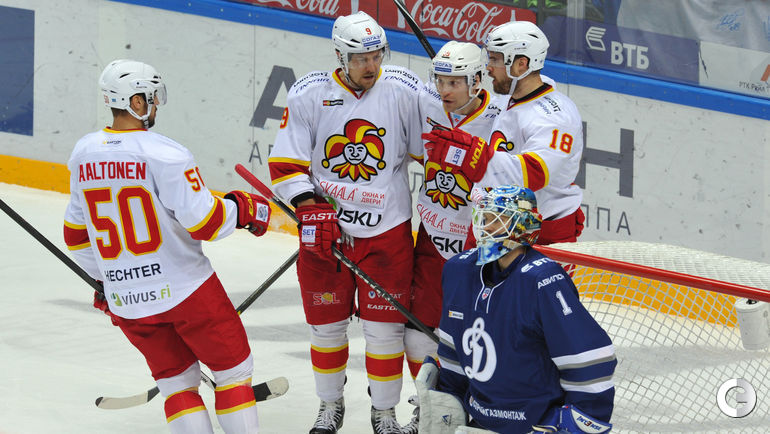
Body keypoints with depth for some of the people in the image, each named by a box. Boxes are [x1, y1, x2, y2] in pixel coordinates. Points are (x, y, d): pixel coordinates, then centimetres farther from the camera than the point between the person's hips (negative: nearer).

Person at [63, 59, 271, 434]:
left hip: (125, 300, 6)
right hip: (185, 290, -6)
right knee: (234, 370, 9)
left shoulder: (83, 154, 3)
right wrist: (242, 209, 0)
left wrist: (102, 277, 26)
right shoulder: (163, 154, -18)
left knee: (177, 382, 16)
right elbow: (203, 221, -19)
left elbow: (77, 233, 13)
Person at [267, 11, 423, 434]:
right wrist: (310, 210, -14)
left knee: (384, 328, 2)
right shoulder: (308, 94, -6)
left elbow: (430, 151, 1)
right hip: (324, 225, 1)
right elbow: (286, 162, -4)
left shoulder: (404, 91, -8)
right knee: (326, 324, 11)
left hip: (386, 228, -1)